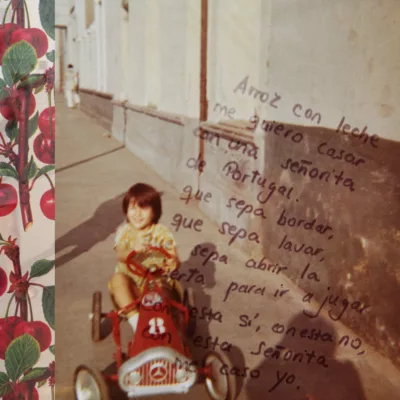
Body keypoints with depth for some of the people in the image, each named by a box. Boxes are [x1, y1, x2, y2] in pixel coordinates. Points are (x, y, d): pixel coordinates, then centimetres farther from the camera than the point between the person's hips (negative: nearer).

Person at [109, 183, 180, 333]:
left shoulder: (161, 232, -3)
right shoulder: (124, 231, -1)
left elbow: (173, 257, -9)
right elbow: (120, 255, -18)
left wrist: (173, 262, -35)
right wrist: (133, 249, -42)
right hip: (129, 281, 1)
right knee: (117, 279, -32)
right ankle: (134, 317, -33)